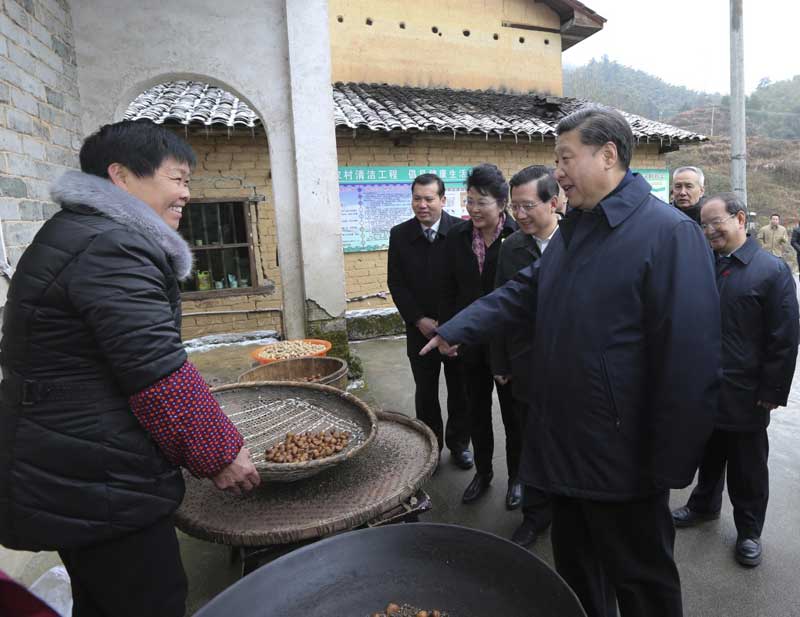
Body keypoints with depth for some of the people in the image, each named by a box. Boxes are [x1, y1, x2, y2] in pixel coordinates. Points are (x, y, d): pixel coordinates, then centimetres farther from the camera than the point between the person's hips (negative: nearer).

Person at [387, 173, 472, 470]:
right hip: (420, 329, 2)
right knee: (425, 392, 12)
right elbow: (396, 283, 0)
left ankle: (459, 443, 32)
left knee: (460, 390, 12)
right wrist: (419, 320, -10)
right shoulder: (400, 234, -1)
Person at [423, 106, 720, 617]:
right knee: (574, 565, 25)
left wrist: (670, 464, -18)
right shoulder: (574, 230, 11)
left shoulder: (669, 233, -17)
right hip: (566, 443, 8)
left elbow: (691, 358, -21)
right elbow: (522, 294, 13)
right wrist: (456, 330, 3)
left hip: (623, 458, -8)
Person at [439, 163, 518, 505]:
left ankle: (516, 476, 34)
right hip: (469, 341, 4)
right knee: (477, 411, 18)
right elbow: (447, 288, 6)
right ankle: (483, 471, 38)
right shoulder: (456, 236, 0)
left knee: (513, 412, 13)